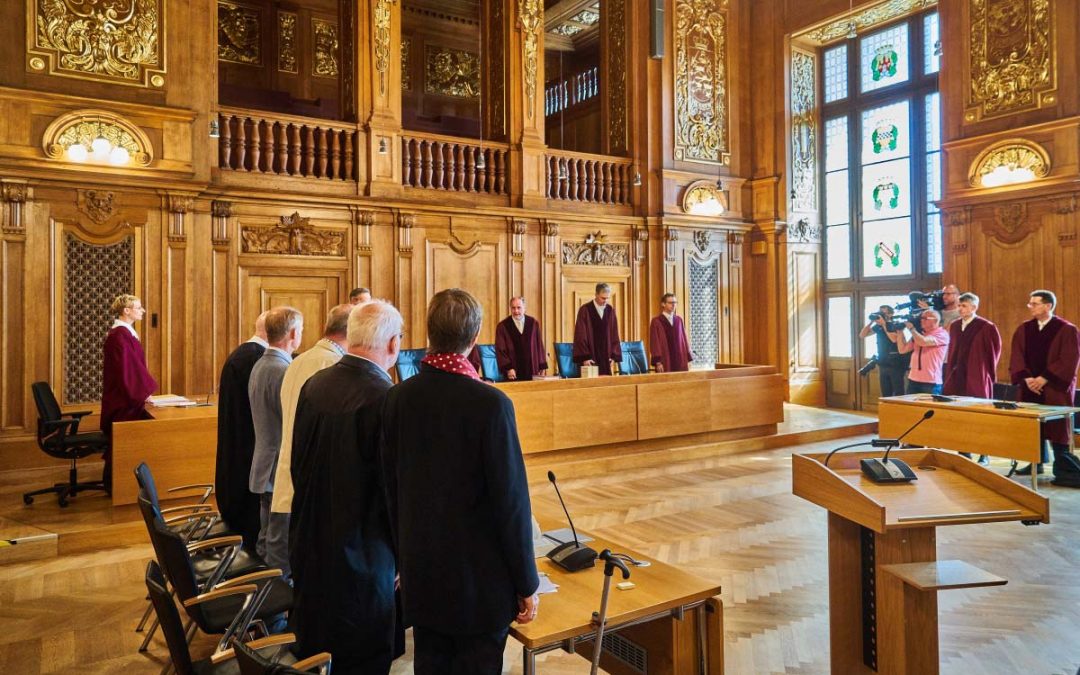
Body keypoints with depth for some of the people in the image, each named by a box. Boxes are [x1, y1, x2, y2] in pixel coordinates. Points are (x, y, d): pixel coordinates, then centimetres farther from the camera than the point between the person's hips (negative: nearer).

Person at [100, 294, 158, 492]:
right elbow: (127, 368, -20)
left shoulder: (126, 332, 13)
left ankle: (113, 483, 21)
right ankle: (114, 485, 8)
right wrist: (143, 393, -15)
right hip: (123, 401, -10)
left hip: (126, 398, 10)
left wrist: (143, 390, 12)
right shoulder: (119, 335, -18)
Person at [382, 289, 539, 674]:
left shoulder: (398, 398, -6)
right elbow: (512, 502, -18)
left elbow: (391, 490, 2)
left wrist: (406, 557, 16)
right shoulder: (490, 403, -21)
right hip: (480, 578, -5)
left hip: (420, 574, 5)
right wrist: (527, 584, -6)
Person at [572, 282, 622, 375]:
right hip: (590, 358, -4)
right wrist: (584, 357, -13)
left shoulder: (611, 311, 6)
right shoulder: (585, 310, -6)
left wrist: (614, 355, 2)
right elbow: (580, 335, -8)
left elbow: (614, 334, 10)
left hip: (605, 357, 4)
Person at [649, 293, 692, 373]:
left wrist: (688, 359, 6)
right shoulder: (656, 321, -4)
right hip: (665, 361, -4)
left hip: (680, 360, 5)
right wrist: (658, 362, -13)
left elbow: (684, 339, 12)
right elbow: (655, 342, -6)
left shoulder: (679, 320, 12)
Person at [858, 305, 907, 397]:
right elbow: (862, 335, 4)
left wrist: (884, 324, -20)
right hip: (883, 364, 6)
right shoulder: (878, 326, 8)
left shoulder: (897, 326, -7)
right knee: (886, 395, 10)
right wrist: (871, 322, -5)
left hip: (895, 365, -6)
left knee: (898, 394, -4)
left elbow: (894, 339, -25)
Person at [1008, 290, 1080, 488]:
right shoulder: (1023, 329, 8)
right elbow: (1016, 357, 4)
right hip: (1029, 388, 4)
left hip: (1055, 388, -4)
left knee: (1057, 430, -5)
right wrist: (1026, 378, -11)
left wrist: (1044, 378, -16)